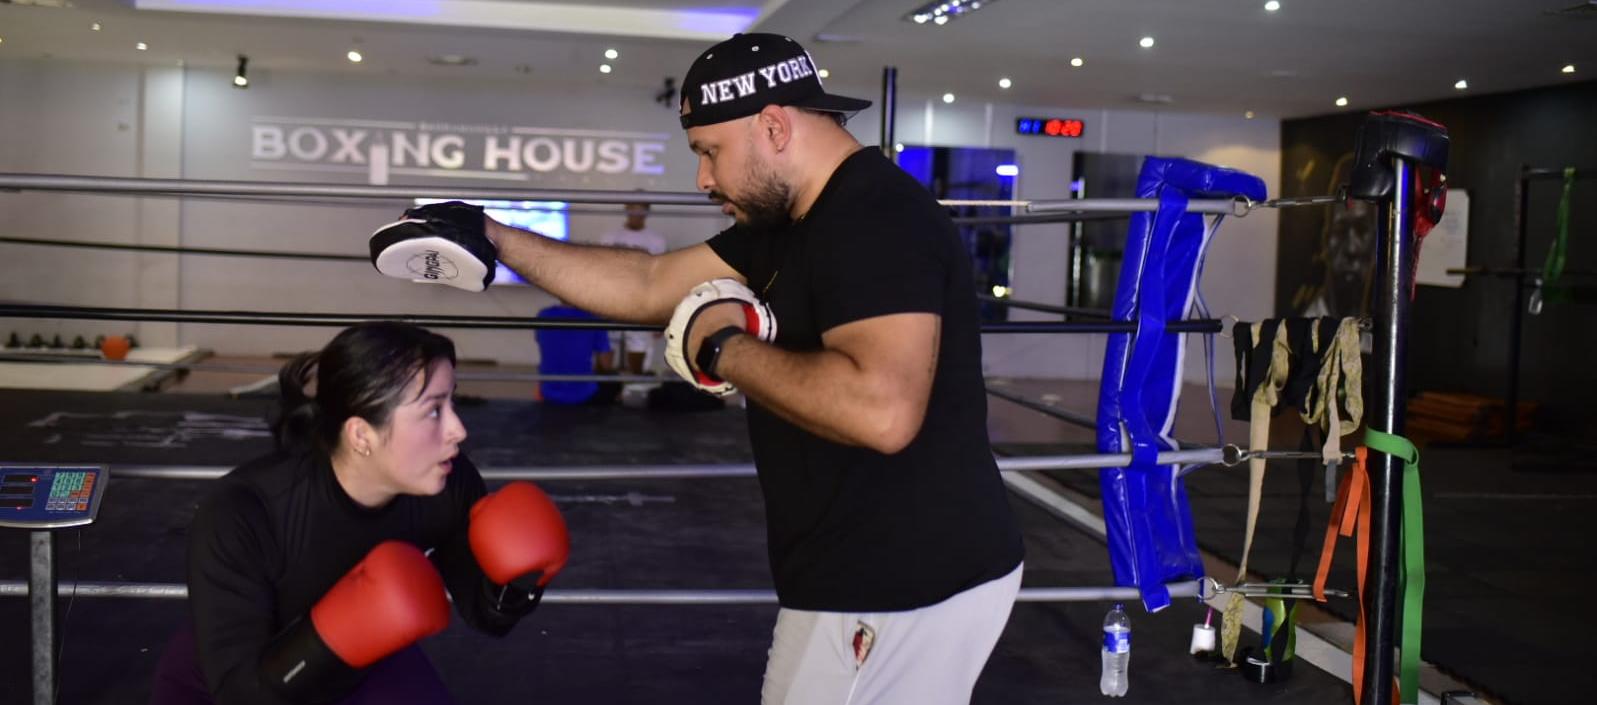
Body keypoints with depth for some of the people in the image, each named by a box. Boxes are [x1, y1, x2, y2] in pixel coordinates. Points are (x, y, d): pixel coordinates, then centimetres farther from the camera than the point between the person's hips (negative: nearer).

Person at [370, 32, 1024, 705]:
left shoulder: (877, 218, -21)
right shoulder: (789, 223, 9)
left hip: (899, 593, -9)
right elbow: (649, 286, 15)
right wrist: (495, 238, 11)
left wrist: (725, 351, -21)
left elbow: (882, 410, -35)